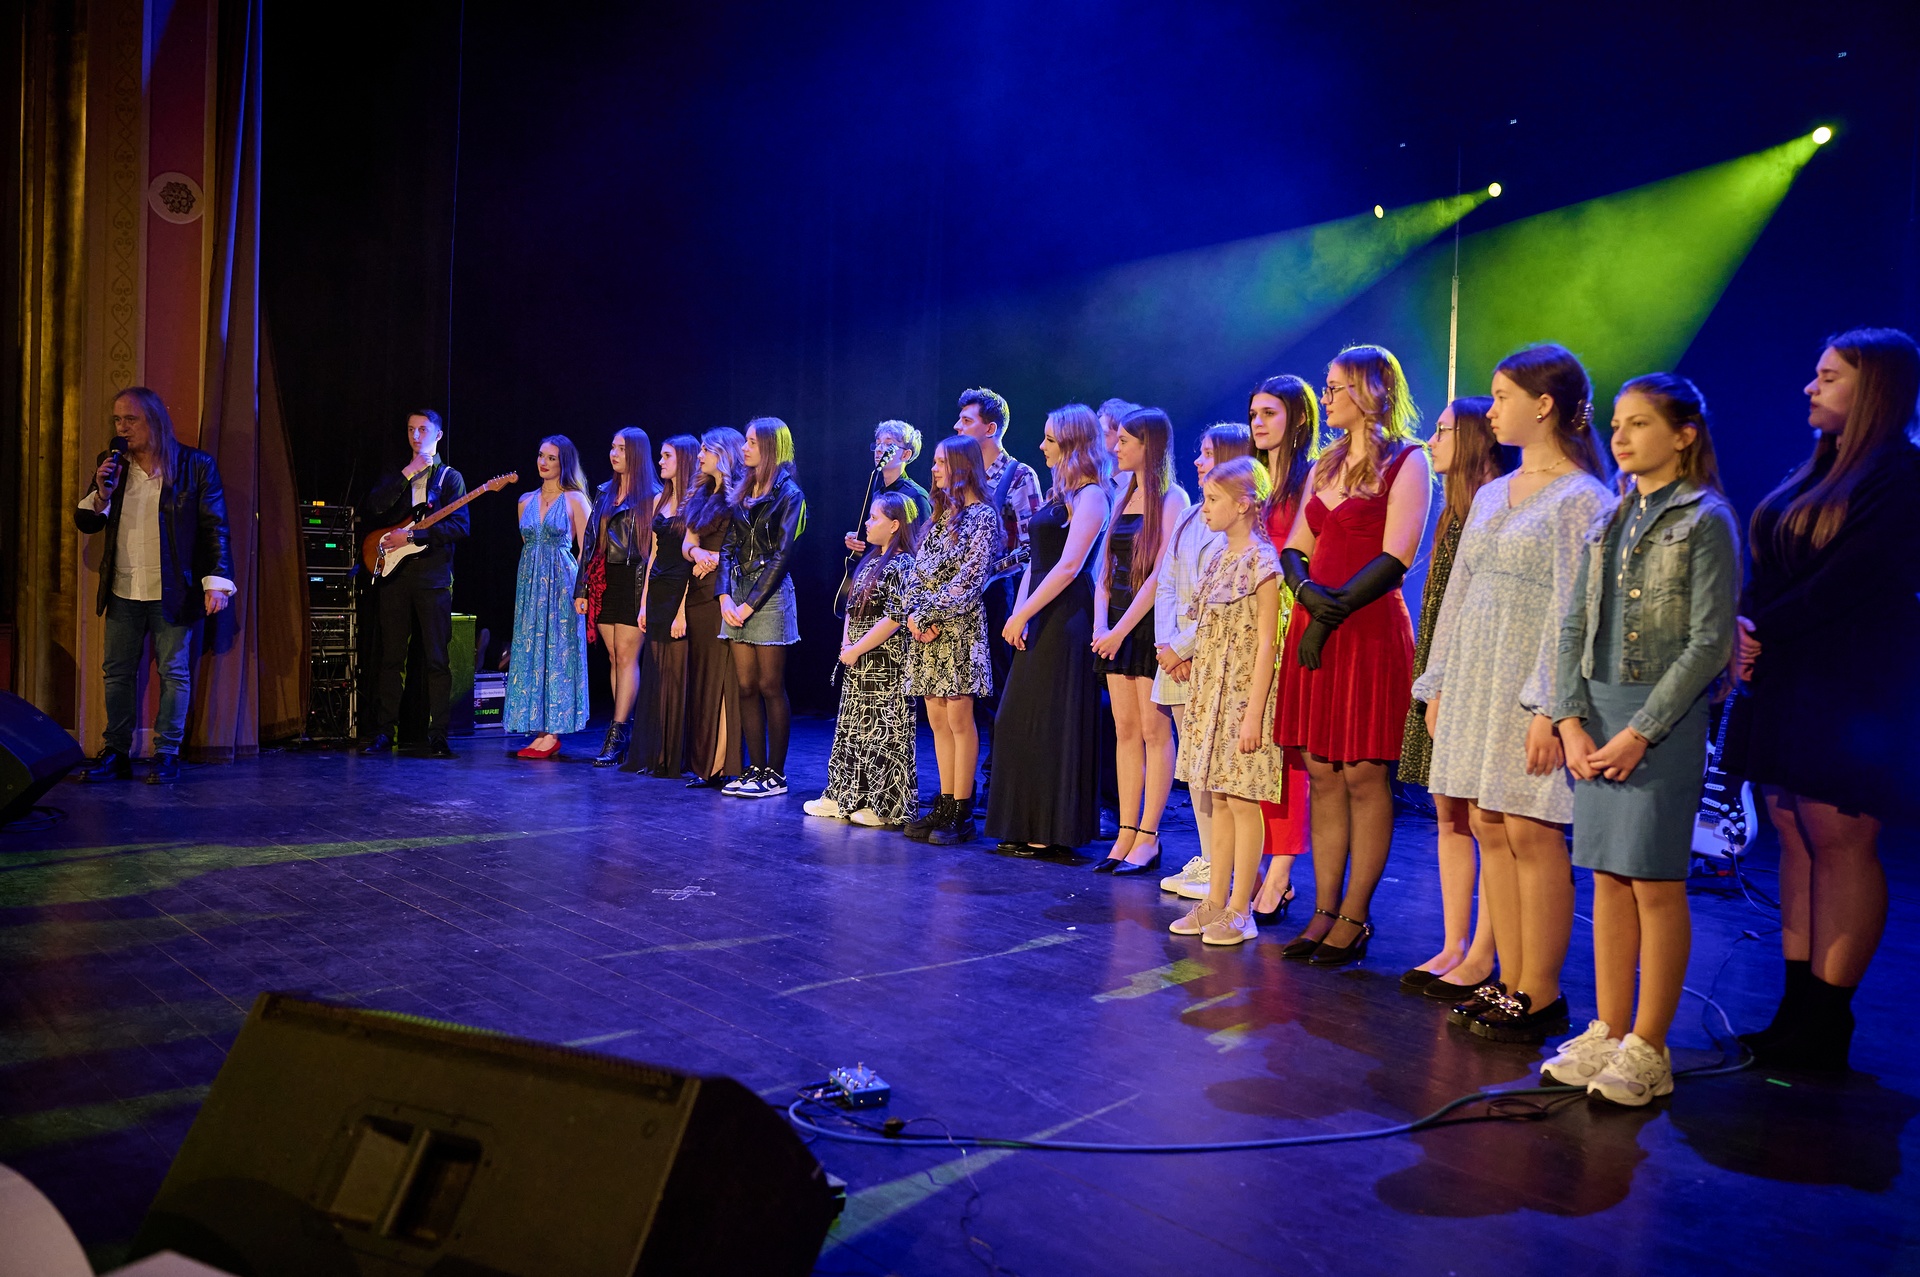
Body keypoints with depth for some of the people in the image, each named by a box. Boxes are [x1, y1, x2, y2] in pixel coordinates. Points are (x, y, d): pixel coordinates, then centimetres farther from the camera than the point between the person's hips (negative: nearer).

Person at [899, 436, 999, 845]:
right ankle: (944, 806, 13)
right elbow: (919, 571, 14)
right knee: (937, 721, 8)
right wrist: (910, 612, -2)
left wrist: (935, 617, -15)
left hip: (959, 627, -7)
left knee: (959, 718, -6)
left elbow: (970, 577, -13)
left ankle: (962, 813, -2)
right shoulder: (940, 515, 19)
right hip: (925, 627, 8)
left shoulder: (982, 515, -5)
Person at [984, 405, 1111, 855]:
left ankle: (1050, 833, 4)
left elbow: (1069, 566, -18)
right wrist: (1018, 614, 5)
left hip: (1065, 617, -9)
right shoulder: (1059, 493, 18)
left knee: (1050, 724, -4)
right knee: (1025, 723, 10)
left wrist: (1023, 614, -16)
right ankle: (1031, 829, 18)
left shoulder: (1089, 495, -10)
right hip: (1040, 616, 9)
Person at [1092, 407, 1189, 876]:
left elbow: (1160, 573, -14)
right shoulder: (1124, 496, 17)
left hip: (1151, 622, -7)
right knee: (1125, 730, 7)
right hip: (1117, 624, 7)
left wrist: (1123, 627, -15)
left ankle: (1148, 838, 1)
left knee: (1154, 729, -3)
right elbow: (1104, 567, 14)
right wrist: (1100, 622, 0)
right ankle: (1127, 834, 11)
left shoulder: (1172, 498, -6)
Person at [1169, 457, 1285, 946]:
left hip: (1244, 693, -8)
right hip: (1211, 693, 8)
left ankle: (1239, 910, 6)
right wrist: (1194, 677, 13)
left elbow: (1265, 643, -15)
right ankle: (1215, 902, 18)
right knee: (1219, 799, 11)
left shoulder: (1261, 561, -12)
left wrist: (1253, 712, -18)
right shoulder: (1219, 558, 12)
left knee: (1242, 800, -2)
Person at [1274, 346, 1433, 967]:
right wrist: (1306, 590, -7)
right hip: (1313, 625, 7)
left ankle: (1354, 917, 4)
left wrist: (1331, 613, -13)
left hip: (1370, 629, -6)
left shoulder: (1407, 461, -1)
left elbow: (1394, 559, -11)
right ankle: (1324, 911, 12)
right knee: (1322, 773, 6)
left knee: (1363, 774, -3)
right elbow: (1294, 548, 14)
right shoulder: (1326, 465, 19)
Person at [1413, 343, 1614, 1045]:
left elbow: (1572, 611, -13)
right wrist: (1438, 685, 15)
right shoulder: (1492, 494, 16)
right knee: (1488, 827, 7)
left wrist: (1548, 705, -19)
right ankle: (1509, 982, 15)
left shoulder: (1581, 498, -7)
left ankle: (1540, 994, 5)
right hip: (1476, 677, 7)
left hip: (1530, 683, -7)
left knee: (1531, 831, -5)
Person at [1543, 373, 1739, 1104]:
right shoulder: (1608, 522, 13)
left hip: (1662, 721, -6)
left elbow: (1709, 641, -11)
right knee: (1608, 877, 9)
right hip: (1595, 717, 6)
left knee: (1655, 883, -1)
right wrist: (1571, 720, -2)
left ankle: (1648, 1050, 9)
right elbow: (1574, 626, 10)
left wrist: (1641, 732, -15)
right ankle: (1608, 1033, 19)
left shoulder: (1705, 520, -5)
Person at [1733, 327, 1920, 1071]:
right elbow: (1764, 570, 13)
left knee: (1840, 845, -4)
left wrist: (1765, 631, -14)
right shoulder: (1815, 471, 17)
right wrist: (1744, 629, -4)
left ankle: (1825, 1028, 3)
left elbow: (1851, 581, -17)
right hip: (1784, 682, 8)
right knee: (1795, 839, 9)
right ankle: (1796, 1011, 16)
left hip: (1851, 692, -8)